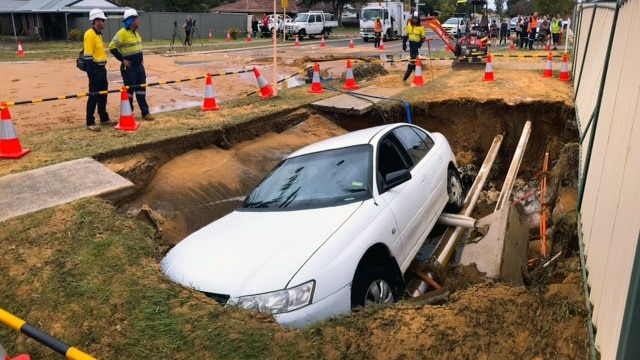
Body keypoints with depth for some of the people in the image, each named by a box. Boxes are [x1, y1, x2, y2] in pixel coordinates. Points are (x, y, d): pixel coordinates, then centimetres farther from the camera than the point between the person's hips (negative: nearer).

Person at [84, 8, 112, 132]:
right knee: (93, 96, -5)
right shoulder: (90, 34, -15)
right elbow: (88, 55, -20)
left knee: (103, 95, 16)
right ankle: (90, 123, 2)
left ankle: (104, 118, 27)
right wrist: (92, 73, -22)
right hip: (95, 69, -9)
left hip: (102, 68, 9)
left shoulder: (99, 34, 15)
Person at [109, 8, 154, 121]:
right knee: (129, 90, 1)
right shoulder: (122, 33, -16)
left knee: (141, 90, 10)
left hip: (139, 65, 8)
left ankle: (145, 113, 15)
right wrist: (123, 59, -16)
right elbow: (112, 47, -17)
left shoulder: (136, 32, 11)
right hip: (129, 67, -8)